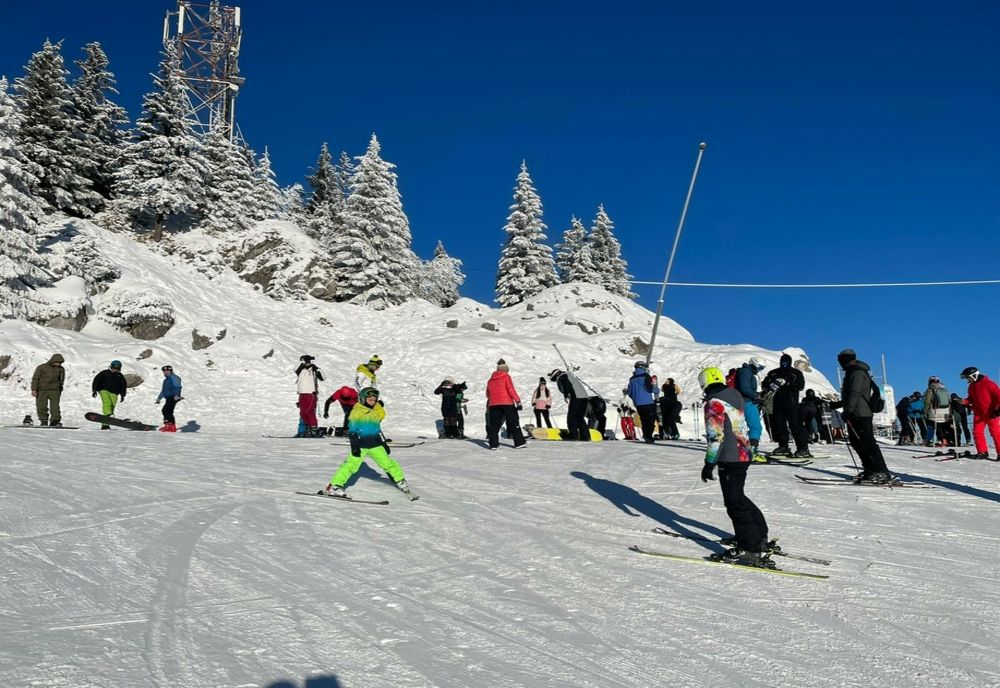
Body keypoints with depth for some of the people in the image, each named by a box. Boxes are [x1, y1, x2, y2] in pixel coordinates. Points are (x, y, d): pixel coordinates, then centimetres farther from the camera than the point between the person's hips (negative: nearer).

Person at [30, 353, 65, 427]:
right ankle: (43, 421, 11)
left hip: (54, 390, 1)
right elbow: (35, 378, -1)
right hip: (42, 390, -1)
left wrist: (60, 389, 22)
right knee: (41, 407, -2)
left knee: (55, 406, -11)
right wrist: (34, 389, -8)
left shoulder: (61, 369, 9)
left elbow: (62, 380, 20)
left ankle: (55, 421, -14)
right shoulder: (42, 367, 0)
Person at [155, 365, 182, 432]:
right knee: (169, 412, 9)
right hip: (169, 398, 10)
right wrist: (159, 398, 29)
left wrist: (176, 395, -33)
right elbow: (163, 390, 33)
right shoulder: (166, 380, 25)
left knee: (165, 410, -19)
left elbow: (177, 387, -20)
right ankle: (173, 427, 13)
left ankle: (168, 425, -24)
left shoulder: (173, 377, -7)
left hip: (173, 397, -10)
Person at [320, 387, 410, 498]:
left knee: (387, 463, 6)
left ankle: (400, 480, 23)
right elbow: (352, 430, -9)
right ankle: (333, 486, -11)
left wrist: (384, 443, 22)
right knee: (351, 465, -14)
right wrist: (354, 446, -15)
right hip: (361, 445, -5)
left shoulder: (376, 412, 11)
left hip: (375, 444, 5)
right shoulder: (356, 412, -7)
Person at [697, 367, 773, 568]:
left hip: (730, 459, -9)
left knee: (735, 503, -5)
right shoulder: (734, 395, 13)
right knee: (739, 497, 22)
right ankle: (760, 538, 31)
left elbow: (716, 436, -20)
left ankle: (750, 550, -5)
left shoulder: (714, 403, -14)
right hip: (744, 454, 9)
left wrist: (709, 463, -15)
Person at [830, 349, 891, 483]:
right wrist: (838, 404, 34)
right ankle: (870, 471, 16)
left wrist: (848, 409, -32)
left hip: (861, 415, -11)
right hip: (855, 415, 11)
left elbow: (855, 393, -24)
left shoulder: (857, 372, -11)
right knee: (856, 442, 11)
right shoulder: (853, 372, 22)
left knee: (868, 443, -12)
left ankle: (882, 473, -12)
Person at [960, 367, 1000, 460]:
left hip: (991, 414, -7)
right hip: (979, 414, 7)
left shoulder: (988, 383, -13)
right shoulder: (972, 387, 11)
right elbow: (971, 400, 17)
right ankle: (982, 452, 7)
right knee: (977, 432, 0)